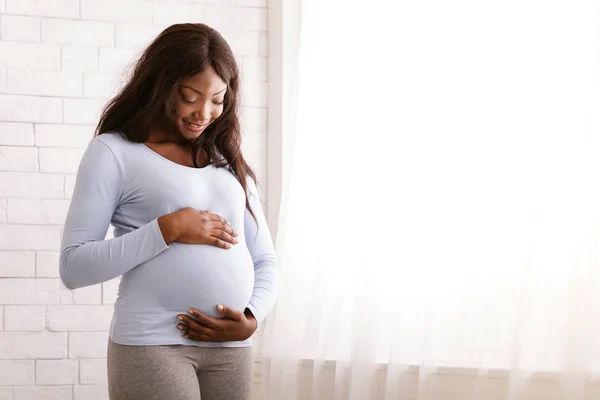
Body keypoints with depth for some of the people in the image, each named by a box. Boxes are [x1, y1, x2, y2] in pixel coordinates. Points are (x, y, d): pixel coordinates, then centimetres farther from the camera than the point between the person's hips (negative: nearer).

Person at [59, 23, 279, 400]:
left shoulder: (229, 160, 14)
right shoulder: (114, 152, 0)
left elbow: (264, 260, 16)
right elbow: (73, 266, -7)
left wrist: (252, 318, -3)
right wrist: (168, 229, -14)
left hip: (231, 348, 5)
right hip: (151, 345, -5)